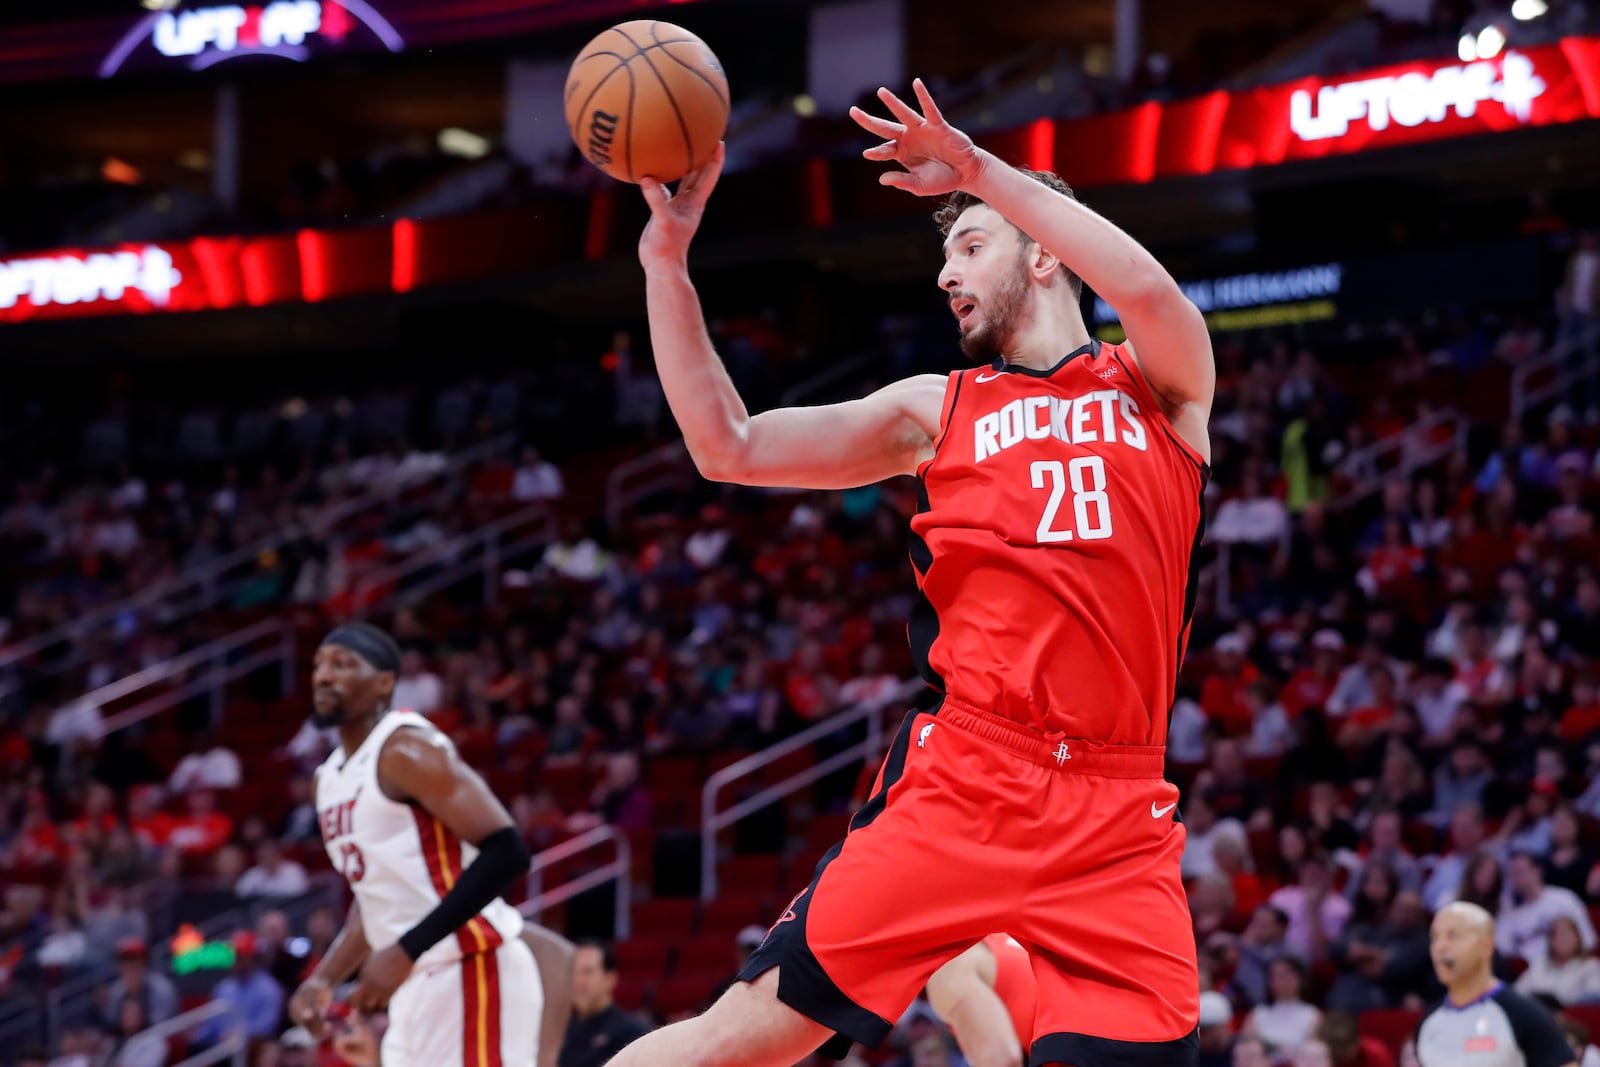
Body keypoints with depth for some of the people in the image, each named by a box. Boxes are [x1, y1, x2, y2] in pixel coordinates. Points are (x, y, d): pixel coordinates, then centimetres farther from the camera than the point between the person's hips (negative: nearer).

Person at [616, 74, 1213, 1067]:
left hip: (1116, 820, 0)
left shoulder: (1161, 385, 12)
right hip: (958, 788, 0)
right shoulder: (939, 408, 17)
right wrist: (667, 260, 5)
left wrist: (980, 169, -11)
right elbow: (729, 448, 11)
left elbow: (1151, 292, -12)